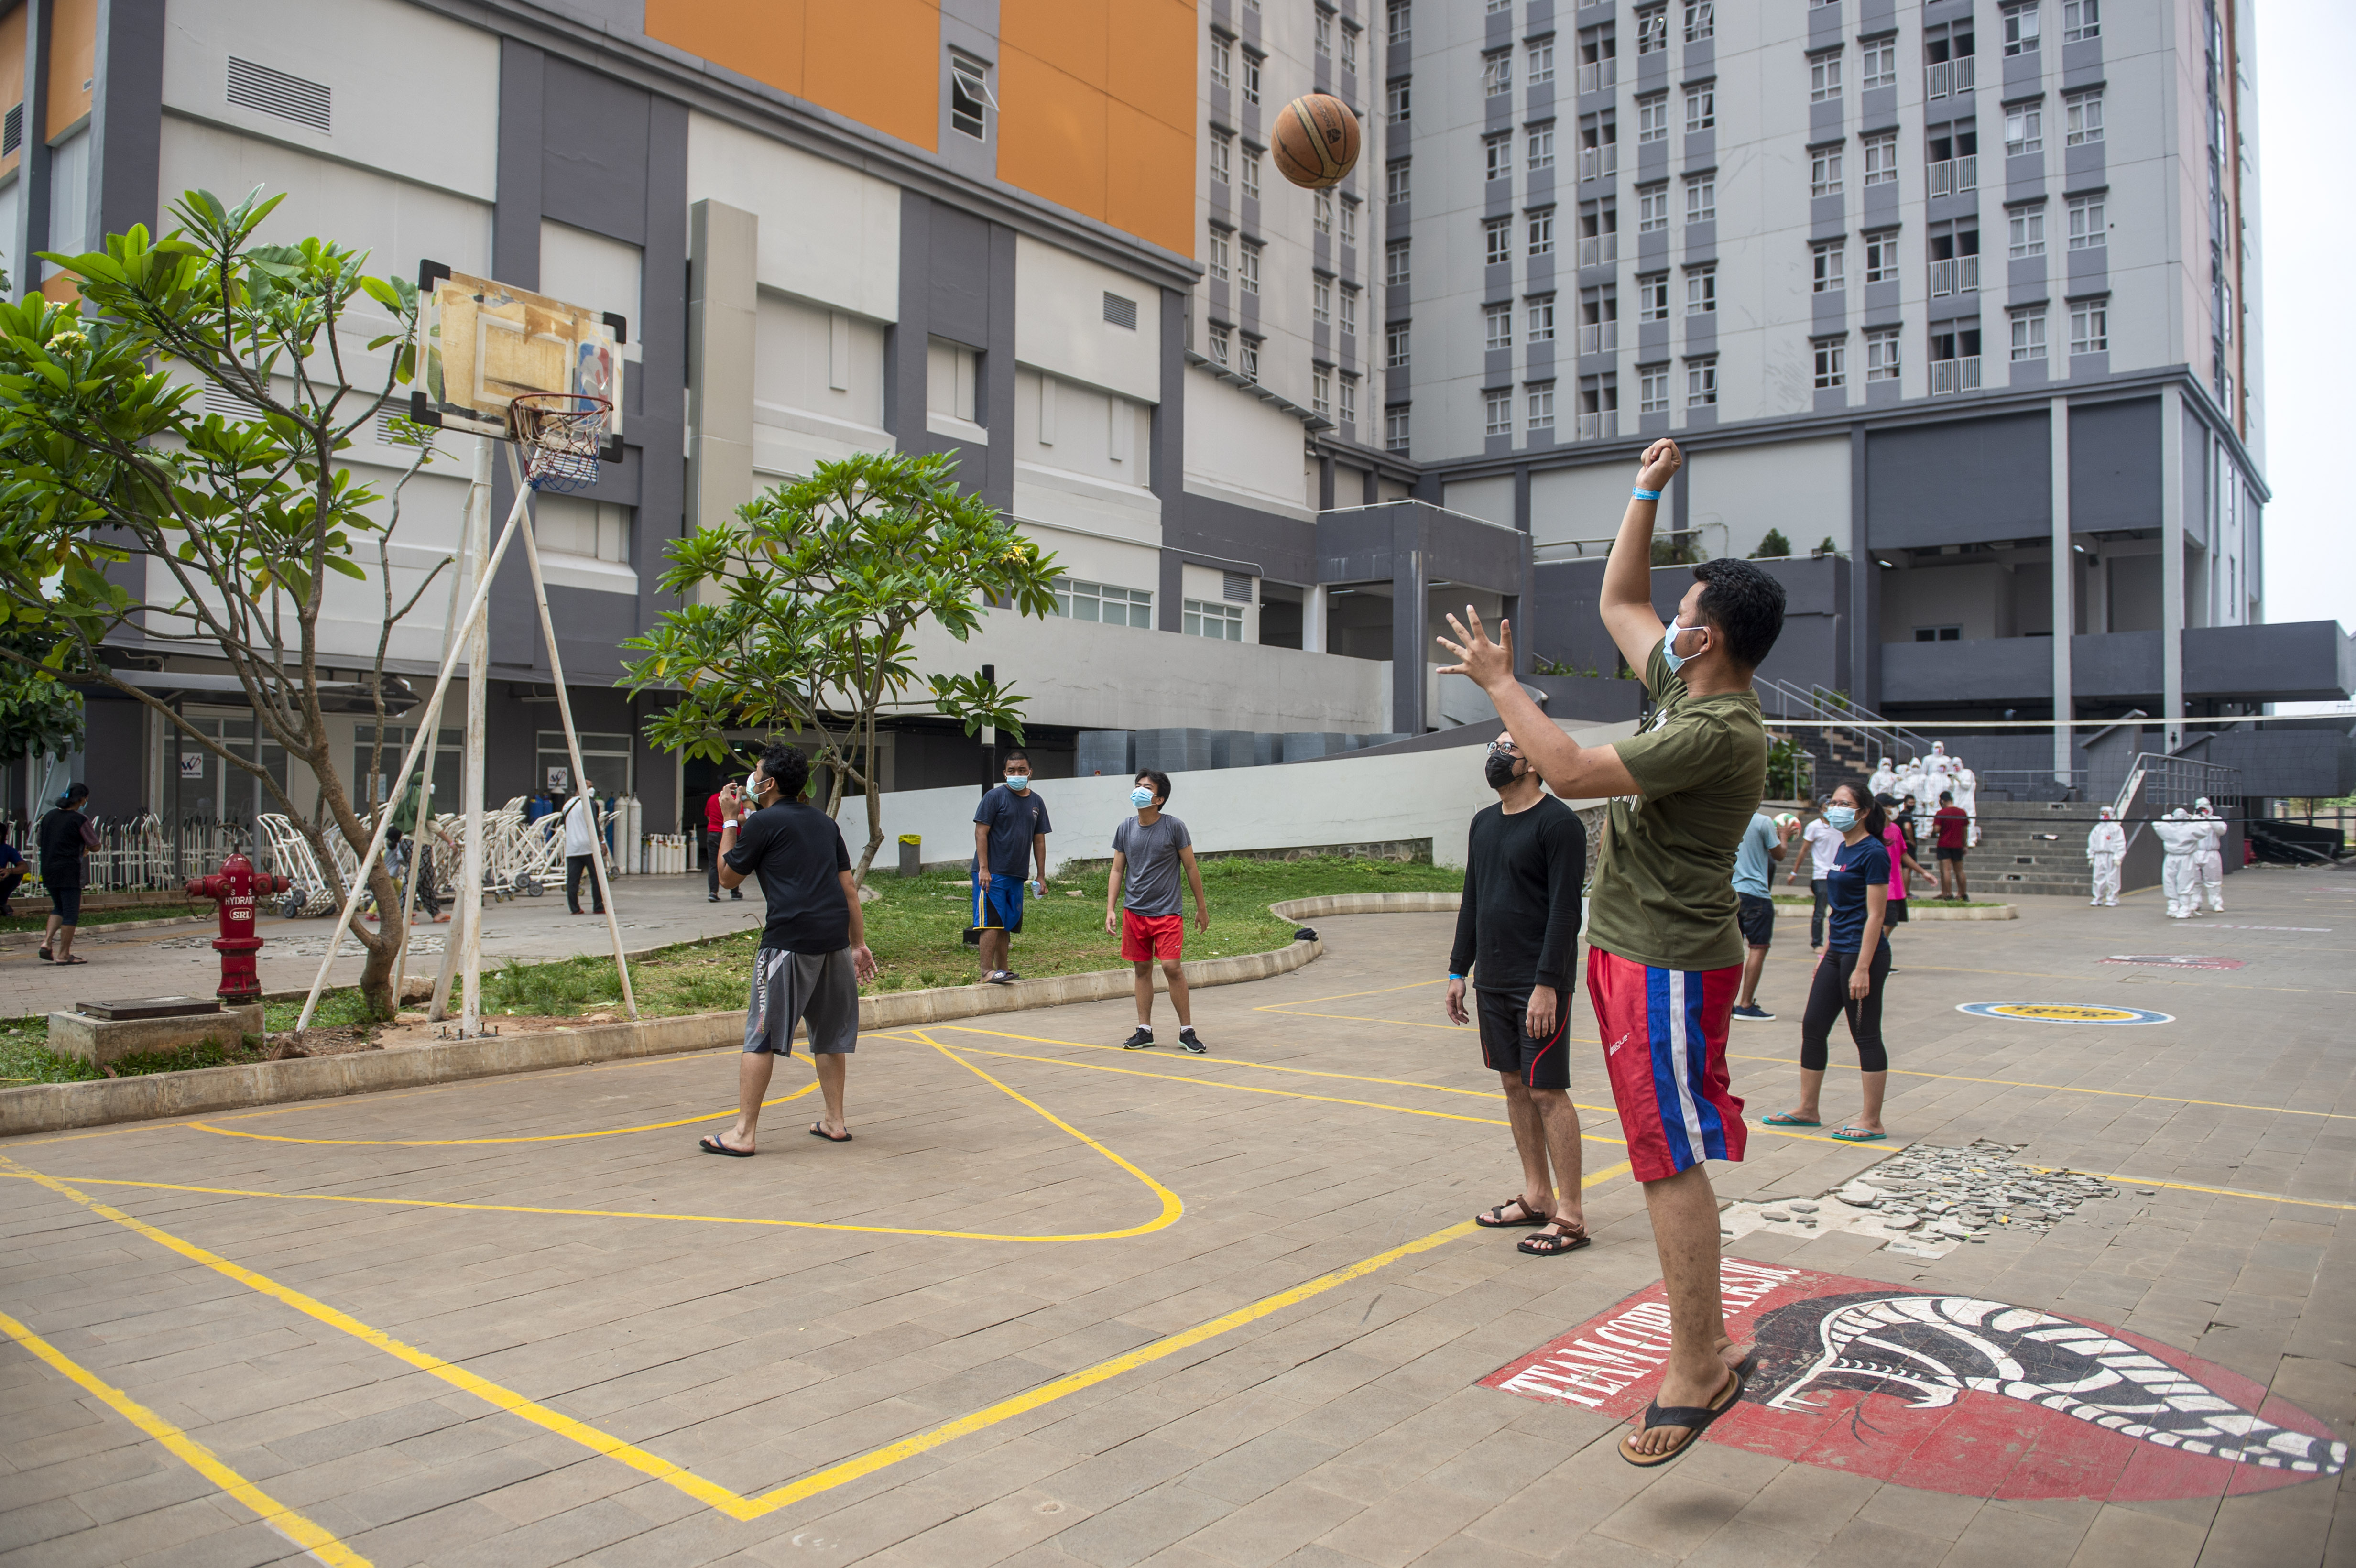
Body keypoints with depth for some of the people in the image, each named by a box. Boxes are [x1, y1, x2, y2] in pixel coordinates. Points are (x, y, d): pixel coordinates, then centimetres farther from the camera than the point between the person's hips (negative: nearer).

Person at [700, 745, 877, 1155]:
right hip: (835, 936, 7)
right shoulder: (823, 821, 19)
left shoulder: (762, 822, 0)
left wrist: (731, 822, 18)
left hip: (790, 939, -6)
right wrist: (859, 944, 20)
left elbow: (728, 879, 10)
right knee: (829, 1033, 15)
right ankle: (835, 1122, 20)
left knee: (760, 1036, -1)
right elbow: (848, 886, 17)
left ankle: (743, 1133, 0)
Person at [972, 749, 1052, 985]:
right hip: (992, 874, -6)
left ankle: (1002, 970, 18)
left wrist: (1041, 877, 13)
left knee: (1007, 925, 11)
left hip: (1017, 875, 6)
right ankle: (987, 972, -9)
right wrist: (983, 869, -16)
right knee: (992, 923, -9)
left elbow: (1039, 841, 16)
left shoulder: (1036, 802, 13)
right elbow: (981, 833, -8)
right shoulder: (995, 797, -5)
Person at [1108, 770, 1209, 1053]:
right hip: (1134, 912, 4)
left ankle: (1187, 1031, 2)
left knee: (1172, 967, -10)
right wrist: (1110, 910, 2)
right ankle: (1144, 1031, 18)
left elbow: (1191, 868, 1)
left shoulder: (1174, 827, -6)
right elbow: (1117, 871, 10)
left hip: (1167, 912, -4)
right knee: (1143, 969, 9)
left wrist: (1202, 908, 4)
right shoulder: (1125, 830, 4)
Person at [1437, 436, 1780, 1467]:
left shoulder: (1717, 731, -20)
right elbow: (1617, 601, 23)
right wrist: (1647, 494, 21)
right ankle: (1711, 1349, 23)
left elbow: (1572, 772, -23)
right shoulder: (1688, 689, 9)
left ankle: (1696, 1374, 4)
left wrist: (1501, 685, -12)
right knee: (1669, 1160, 14)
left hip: (1667, 965, -10)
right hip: (1635, 954, 10)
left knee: (1673, 1163, -5)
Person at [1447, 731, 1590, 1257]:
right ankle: (1537, 1198, 23)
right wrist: (1459, 970, 14)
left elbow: (1565, 909, -16)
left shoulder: (1558, 822, -11)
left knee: (1548, 1092, -6)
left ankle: (1570, 1217, 2)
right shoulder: (1484, 823, 13)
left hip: (1539, 984, -8)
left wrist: (1546, 983, -21)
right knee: (1515, 1086, 12)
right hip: (1492, 981, 8)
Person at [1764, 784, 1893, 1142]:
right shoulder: (1843, 850, 13)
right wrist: (1826, 953, 20)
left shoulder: (1873, 852, -13)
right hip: (1837, 952, 9)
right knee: (1813, 1027, 11)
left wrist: (1862, 968, -20)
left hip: (1863, 954, -9)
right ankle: (1808, 1109, 21)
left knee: (1866, 1036, -1)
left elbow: (1875, 914, -17)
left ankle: (1872, 1122, 9)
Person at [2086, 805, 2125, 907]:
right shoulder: (2097, 828, 16)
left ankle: (2112, 899, 2)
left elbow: (2121, 844, -4)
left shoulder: (2116, 828, 0)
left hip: (2111, 857, -5)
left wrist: (2118, 858, -11)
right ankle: (2098, 899, 11)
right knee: (2098, 879, 4)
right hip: (2099, 857, 5)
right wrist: (2091, 856, 14)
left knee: (2112, 879, -4)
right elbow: (2092, 842, 19)